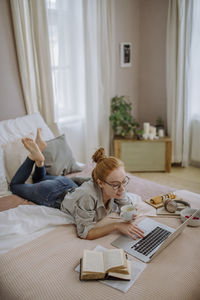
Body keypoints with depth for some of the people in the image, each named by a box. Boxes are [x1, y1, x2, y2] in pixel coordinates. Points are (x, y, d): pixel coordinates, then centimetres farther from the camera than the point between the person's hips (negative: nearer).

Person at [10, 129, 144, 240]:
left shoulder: (117, 186, -30)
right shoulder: (88, 195, -48)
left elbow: (127, 205, -11)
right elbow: (85, 233, -43)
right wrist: (116, 226, -51)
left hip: (70, 187, 5)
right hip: (52, 195, -5)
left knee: (39, 179, 38)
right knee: (15, 185, 23)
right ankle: (35, 155, 20)